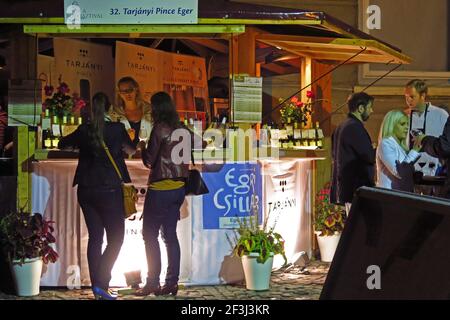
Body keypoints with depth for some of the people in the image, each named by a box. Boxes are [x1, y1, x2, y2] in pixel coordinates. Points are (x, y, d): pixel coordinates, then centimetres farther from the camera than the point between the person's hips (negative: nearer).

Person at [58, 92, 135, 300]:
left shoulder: (84, 130, 1)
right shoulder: (117, 129, -6)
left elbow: (62, 144, 19)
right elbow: (131, 150, 13)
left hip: (86, 191, 4)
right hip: (109, 190, -4)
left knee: (95, 237, 11)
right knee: (115, 239, 4)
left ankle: (96, 286, 13)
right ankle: (101, 283, -8)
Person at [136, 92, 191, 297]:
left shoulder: (160, 128, -13)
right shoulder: (183, 129, 7)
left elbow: (149, 160, -10)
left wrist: (142, 148, 8)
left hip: (161, 188, -7)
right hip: (179, 187, 7)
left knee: (150, 235, 1)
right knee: (170, 235, 11)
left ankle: (153, 283, 0)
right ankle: (172, 283, 11)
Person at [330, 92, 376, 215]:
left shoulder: (341, 127, 15)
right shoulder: (355, 127, -16)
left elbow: (334, 154, 23)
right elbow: (370, 156, -20)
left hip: (345, 186, 10)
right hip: (357, 186, -10)